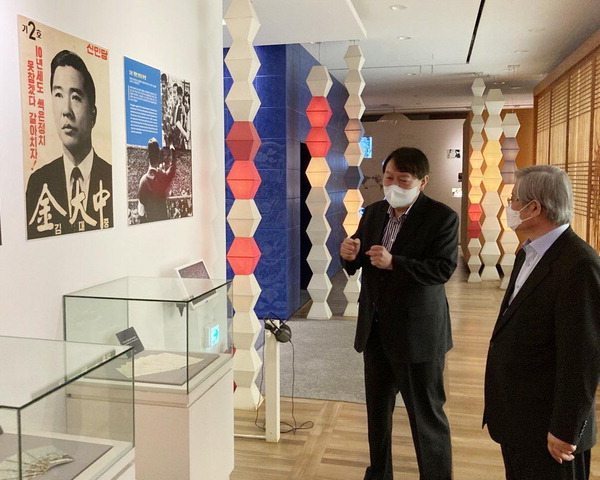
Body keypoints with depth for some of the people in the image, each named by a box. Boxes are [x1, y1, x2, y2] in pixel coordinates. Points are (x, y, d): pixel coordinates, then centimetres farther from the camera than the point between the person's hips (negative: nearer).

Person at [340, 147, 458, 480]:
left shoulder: (442, 217, -11)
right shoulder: (373, 213, 6)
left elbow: (443, 269, -20)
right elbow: (358, 265, 12)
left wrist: (394, 263, -30)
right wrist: (349, 255, -11)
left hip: (418, 332, -6)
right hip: (375, 328, 6)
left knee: (427, 415, 6)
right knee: (377, 409, 19)